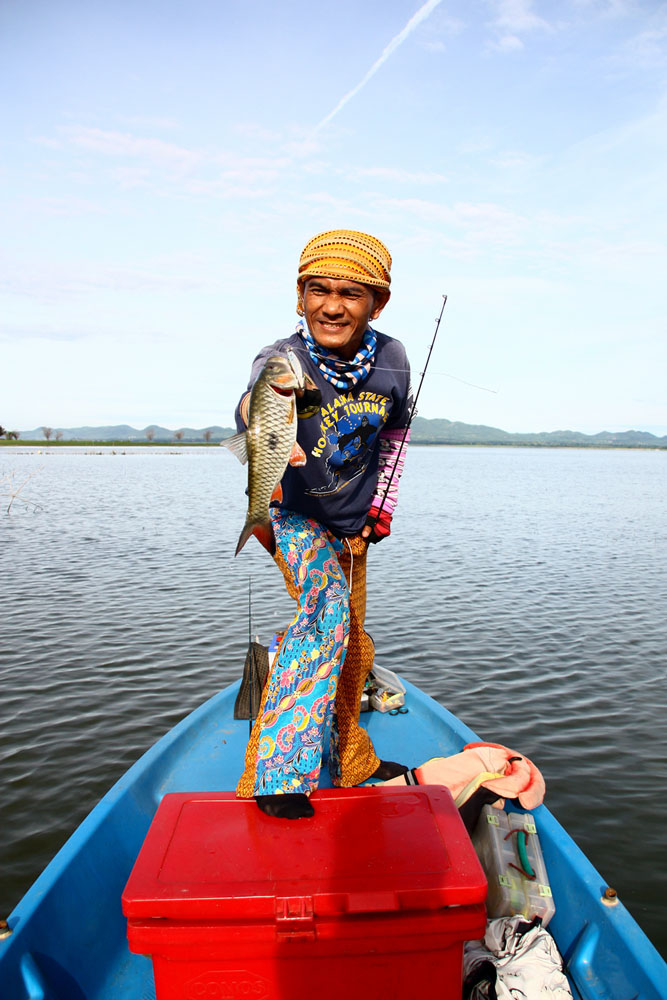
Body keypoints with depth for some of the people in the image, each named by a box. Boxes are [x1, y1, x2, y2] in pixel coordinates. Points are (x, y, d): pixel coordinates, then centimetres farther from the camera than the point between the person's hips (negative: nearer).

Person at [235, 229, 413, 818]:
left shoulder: (391, 359, -12)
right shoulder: (281, 360, -26)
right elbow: (253, 420, -49)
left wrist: (382, 506, 6)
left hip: (353, 529, 5)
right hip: (292, 516, -5)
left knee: (351, 648, 15)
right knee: (325, 603, -31)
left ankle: (348, 759, 38)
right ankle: (281, 771, -21)